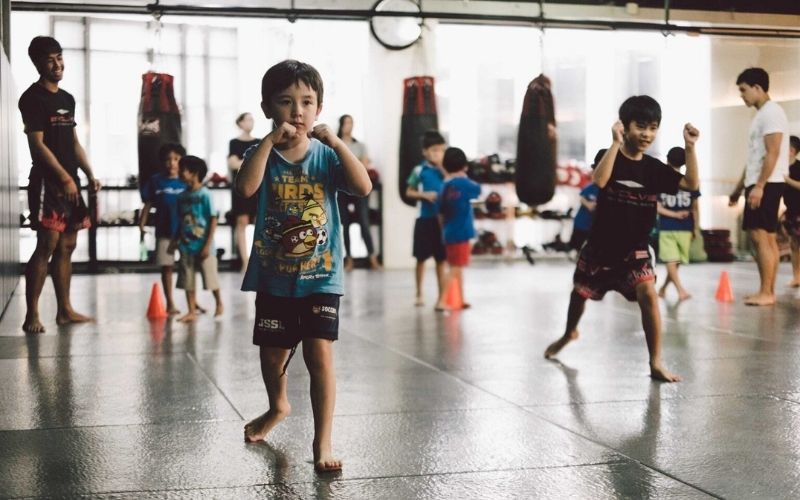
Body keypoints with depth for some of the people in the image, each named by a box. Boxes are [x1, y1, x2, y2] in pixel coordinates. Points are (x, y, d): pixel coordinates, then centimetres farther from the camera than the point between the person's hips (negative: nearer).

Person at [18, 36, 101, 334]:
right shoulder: (32, 98, -7)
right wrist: (64, 178, -18)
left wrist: (89, 175, 11)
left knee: (67, 247, 9)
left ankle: (65, 310, 15)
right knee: (47, 246, -12)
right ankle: (31, 315, -8)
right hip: (47, 182, -8)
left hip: (70, 182, 8)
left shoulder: (67, 99, 17)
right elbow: (37, 144, -13)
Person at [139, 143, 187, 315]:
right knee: (166, 267, 5)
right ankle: (170, 304, 14)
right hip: (164, 232, 0)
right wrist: (142, 225, -3)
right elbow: (148, 205, 5)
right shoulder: (156, 181, 2)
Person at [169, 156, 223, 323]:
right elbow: (181, 221, 14)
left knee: (210, 278, 5)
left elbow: (213, 220, -11)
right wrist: (175, 240, 8)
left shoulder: (204, 194, -11)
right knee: (187, 280, 5)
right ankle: (192, 311, 13)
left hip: (203, 245, -6)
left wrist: (208, 244, -14)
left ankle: (219, 304, 27)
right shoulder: (182, 196, 6)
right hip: (186, 245, 6)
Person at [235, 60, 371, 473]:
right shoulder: (264, 155, -3)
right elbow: (246, 187, -24)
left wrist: (336, 141, -24)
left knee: (320, 353, -13)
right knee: (273, 354, 17)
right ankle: (278, 406, 48)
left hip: (320, 277, -2)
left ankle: (323, 442, -4)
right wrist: (271, 140, -27)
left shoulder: (326, 156, -4)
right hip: (273, 279, 2)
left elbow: (364, 187, -21)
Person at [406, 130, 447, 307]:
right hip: (425, 219, -1)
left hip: (443, 219, 2)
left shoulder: (445, 169, 3)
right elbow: (409, 192, 3)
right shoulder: (419, 170, -3)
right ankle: (419, 294, 19)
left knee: (441, 259, 7)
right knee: (421, 258, 7)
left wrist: (442, 168, -14)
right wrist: (424, 195, -13)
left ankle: (442, 294, 16)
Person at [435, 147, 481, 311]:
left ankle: (461, 300, 27)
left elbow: (441, 214, 8)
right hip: (461, 232, -7)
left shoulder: (445, 186, 4)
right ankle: (441, 301, -11)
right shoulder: (463, 183, -14)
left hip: (449, 233, 7)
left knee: (457, 267, 17)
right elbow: (478, 189, 6)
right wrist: (466, 177, 15)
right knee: (456, 268, -5)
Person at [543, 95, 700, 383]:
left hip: (635, 250, 1)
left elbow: (691, 184, -10)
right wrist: (616, 142, -37)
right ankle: (569, 334, 52)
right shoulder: (609, 156, -12)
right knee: (580, 294, 19)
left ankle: (656, 363, -14)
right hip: (600, 246, -1)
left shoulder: (654, 168, -3)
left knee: (648, 295, -21)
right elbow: (599, 181, -34)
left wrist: (690, 147, -18)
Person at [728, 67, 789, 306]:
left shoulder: (771, 112, -12)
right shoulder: (761, 115, 19)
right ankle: (768, 292, 11)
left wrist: (759, 186, -25)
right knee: (768, 238, 8)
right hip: (758, 184, 10)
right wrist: (739, 187, 24)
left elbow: (773, 153, -20)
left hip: (767, 184, -10)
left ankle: (766, 293, -12)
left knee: (760, 236, -12)